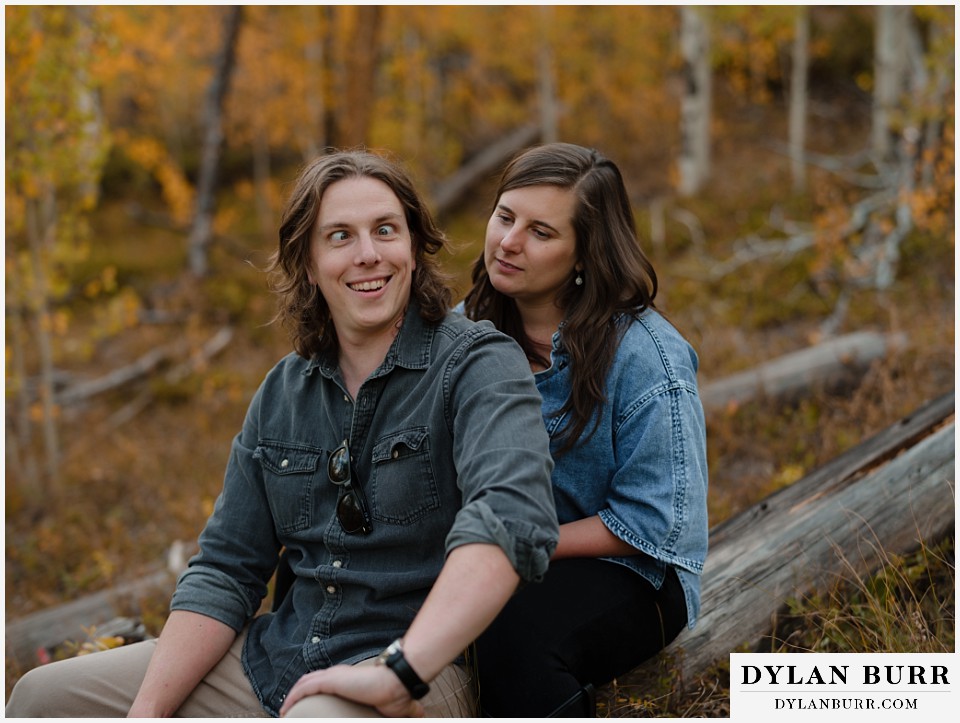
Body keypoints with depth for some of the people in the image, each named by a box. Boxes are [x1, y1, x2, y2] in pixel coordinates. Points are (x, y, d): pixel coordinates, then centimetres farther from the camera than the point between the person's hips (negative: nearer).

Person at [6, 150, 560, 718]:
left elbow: (514, 514, -29)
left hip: (418, 670, -6)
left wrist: (400, 669, -36)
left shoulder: (479, 363, -9)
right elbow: (225, 569, 12)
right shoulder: (282, 393, 11)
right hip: (277, 653, 7)